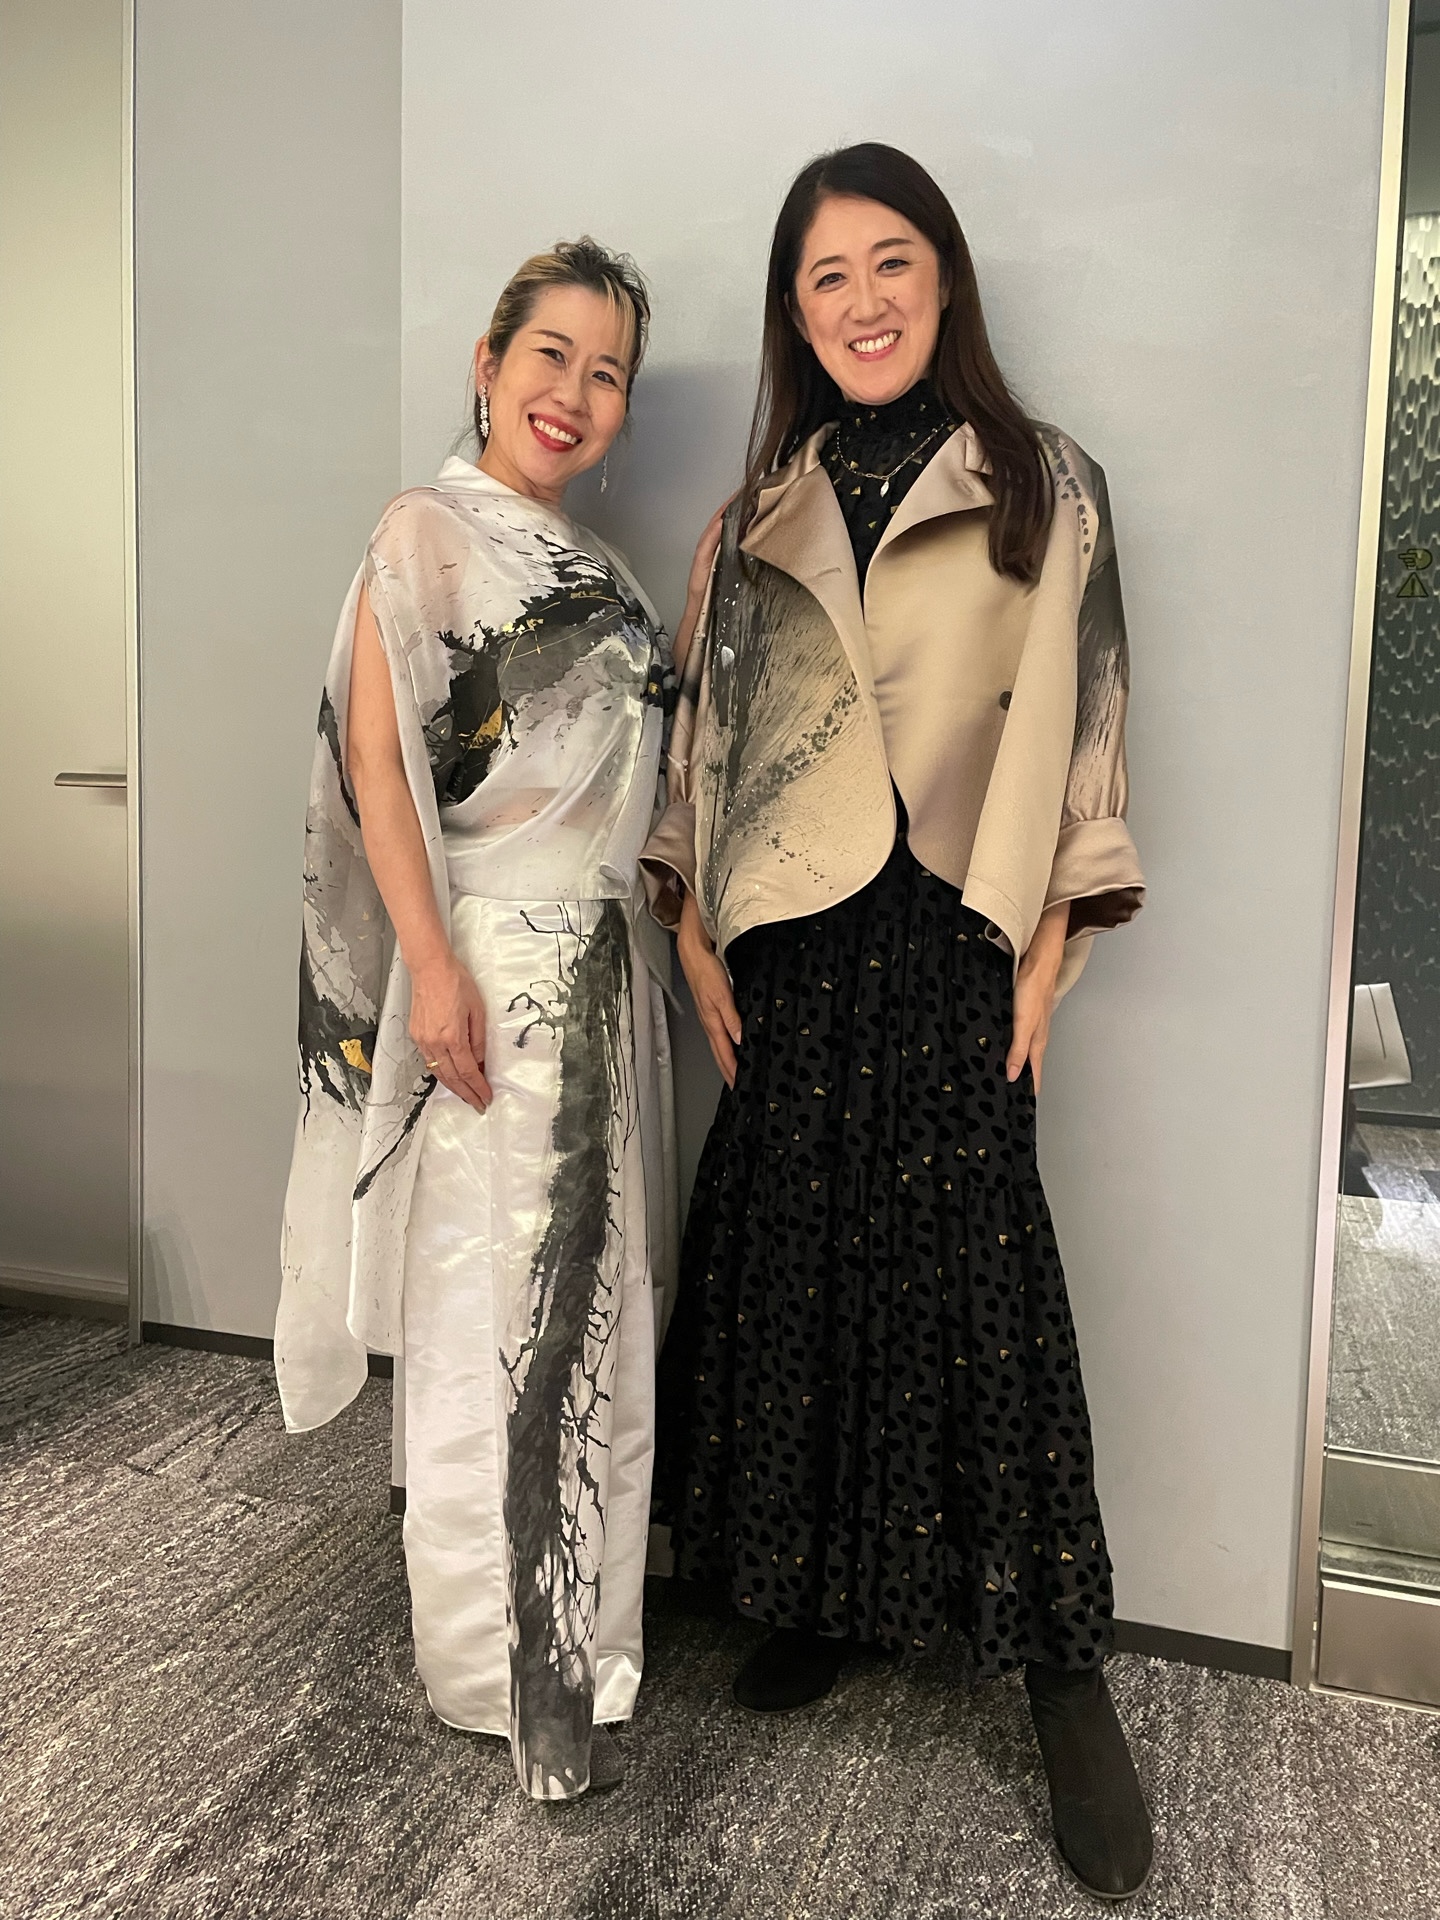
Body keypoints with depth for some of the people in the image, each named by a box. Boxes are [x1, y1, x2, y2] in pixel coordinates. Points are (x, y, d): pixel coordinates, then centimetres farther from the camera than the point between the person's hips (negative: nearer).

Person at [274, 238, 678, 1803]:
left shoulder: (588, 568, 18)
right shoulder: (429, 529, -4)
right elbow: (376, 755, -13)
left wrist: (633, 952, 15)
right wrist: (433, 962, -21)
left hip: (598, 969, 8)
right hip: (489, 958, -8)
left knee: (581, 1298, 14)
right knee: (486, 1301, 0)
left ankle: (566, 1605, 30)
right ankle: (504, 1662, 16)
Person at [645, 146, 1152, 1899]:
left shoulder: (1042, 487, 5)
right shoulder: (759, 516, 14)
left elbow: (1080, 725, 1)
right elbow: (706, 733, 12)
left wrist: (1047, 954, -6)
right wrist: (695, 935, 3)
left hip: (949, 938, -3)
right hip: (791, 948, 4)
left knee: (979, 1277, -4)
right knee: (791, 1261, 7)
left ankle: (1065, 1680, 11)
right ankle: (822, 1597, 26)